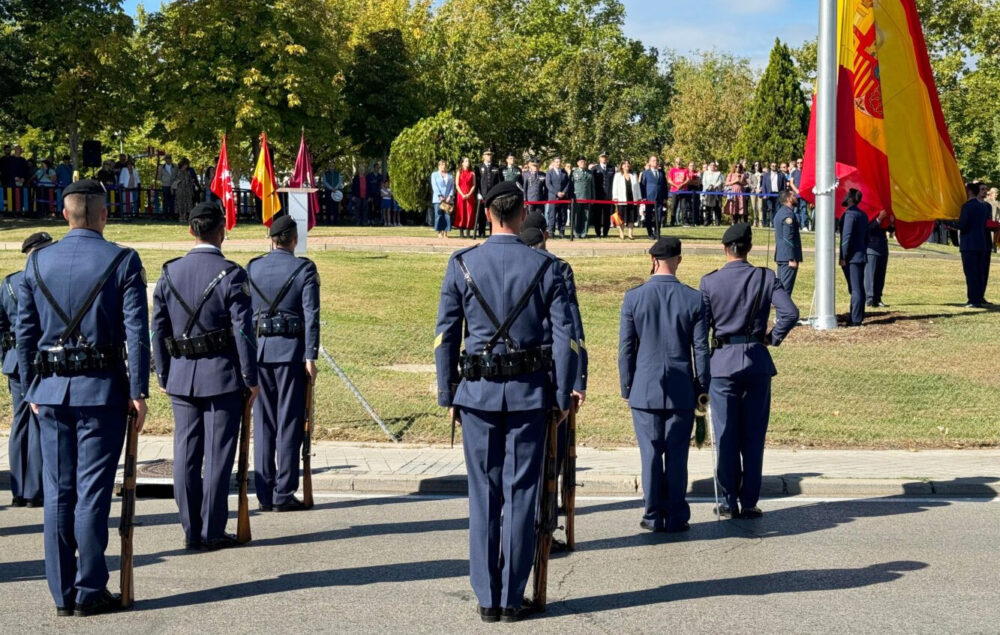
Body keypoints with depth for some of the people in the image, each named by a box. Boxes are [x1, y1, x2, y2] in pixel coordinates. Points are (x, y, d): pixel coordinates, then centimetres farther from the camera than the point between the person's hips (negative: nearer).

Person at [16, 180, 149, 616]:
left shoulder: (37, 262, 7)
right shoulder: (122, 261, -4)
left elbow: (25, 332, 9)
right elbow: (136, 332, -8)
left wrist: (32, 390, 16)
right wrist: (139, 391, -5)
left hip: (50, 390, 3)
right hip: (102, 389, -3)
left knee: (57, 493, 8)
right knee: (92, 491, 0)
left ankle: (62, 593, 13)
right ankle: (90, 592, 3)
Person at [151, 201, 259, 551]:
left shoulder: (170, 273, 4)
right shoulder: (231, 275, -10)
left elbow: (158, 329, 7)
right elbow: (243, 331, -11)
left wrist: (163, 376, 16)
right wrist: (252, 378, -4)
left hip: (181, 377, 4)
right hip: (222, 376, -4)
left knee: (186, 454, 8)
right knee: (218, 456, 1)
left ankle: (191, 531, 13)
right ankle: (212, 533, 5)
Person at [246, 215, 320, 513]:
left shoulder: (252, 268, 6)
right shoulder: (304, 269, -3)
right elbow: (311, 315, -8)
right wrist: (310, 357, -7)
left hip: (258, 350, 3)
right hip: (291, 352, -3)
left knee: (262, 422, 9)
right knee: (289, 423, 1)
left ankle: (264, 494, 11)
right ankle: (283, 494, 1)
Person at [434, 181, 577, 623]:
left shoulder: (461, 265, 0)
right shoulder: (544, 267, -2)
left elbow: (445, 334, 2)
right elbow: (564, 336, -4)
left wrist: (447, 395, 9)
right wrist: (563, 396, 4)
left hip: (477, 392, 1)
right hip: (529, 394, -1)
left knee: (484, 495, 8)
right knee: (521, 495, 5)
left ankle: (487, 599, 12)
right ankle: (512, 599, 9)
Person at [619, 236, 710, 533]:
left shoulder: (633, 297, -4)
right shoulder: (694, 299, -3)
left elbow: (626, 347, 0)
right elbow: (701, 349, 0)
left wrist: (626, 387, 9)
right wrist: (703, 387, 9)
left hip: (644, 389, 0)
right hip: (682, 389, 0)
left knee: (651, 452, 6)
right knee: (677, 454, 5)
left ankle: (653, 515, 10)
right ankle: (676, 517, 9)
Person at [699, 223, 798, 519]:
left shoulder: (709, 282, -3)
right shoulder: (765, 277, -2)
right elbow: (790, 312, -12)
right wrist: (774, 337, 4)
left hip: (723, 361, -1)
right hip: (757, 361, 1)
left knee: (726, 436, 6)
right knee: (754, 435, 7)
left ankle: (729, 503, 9)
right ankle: (749, 503, 9)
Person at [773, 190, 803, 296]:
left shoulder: (780, 213, 16)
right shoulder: (788, 214, -15)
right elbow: (788, 238, -19)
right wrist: (792, 259, -19)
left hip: (780, 255, 10)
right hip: (788, 256, -10)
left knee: (780, 285, 13)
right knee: (786, 287, -8)